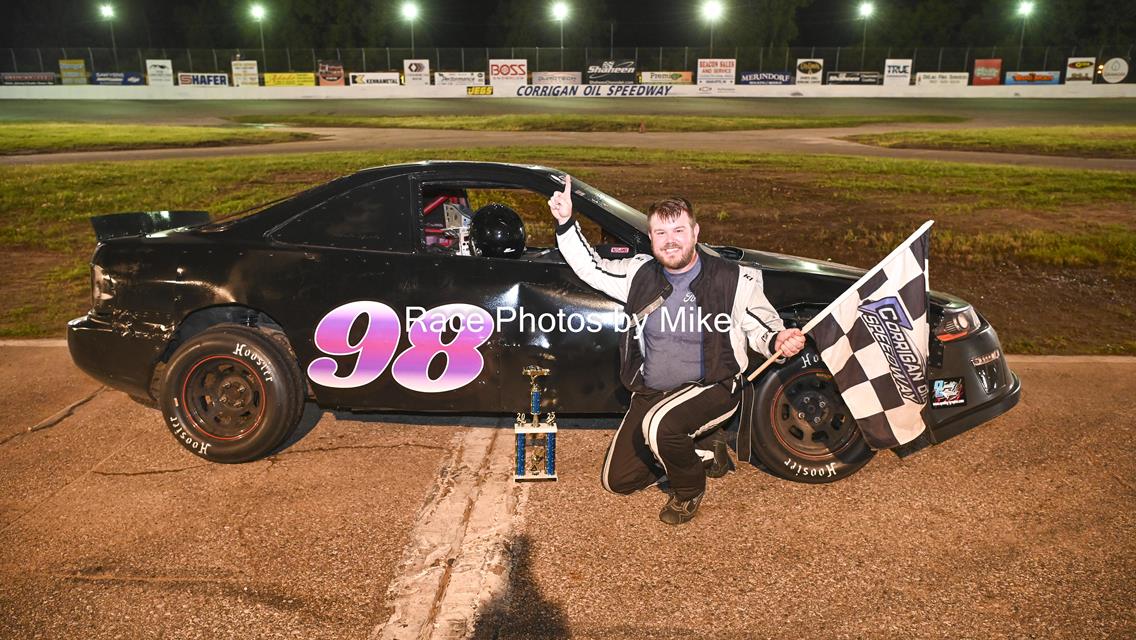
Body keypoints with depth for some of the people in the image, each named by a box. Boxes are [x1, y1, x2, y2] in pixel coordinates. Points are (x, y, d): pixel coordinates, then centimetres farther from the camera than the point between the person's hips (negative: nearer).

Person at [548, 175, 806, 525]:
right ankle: (705, 454, 21)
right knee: (617, 480, 5)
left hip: (712, 388, -5)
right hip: (651, 391, 6)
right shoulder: (641, 273, 0)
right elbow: (590, 267, 11)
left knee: (658, 424, -38)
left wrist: (778, 341, -26)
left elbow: (760, 326, -2)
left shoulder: (734, 279, -11)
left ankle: (689, 489, -4)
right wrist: (565, 222, 0)